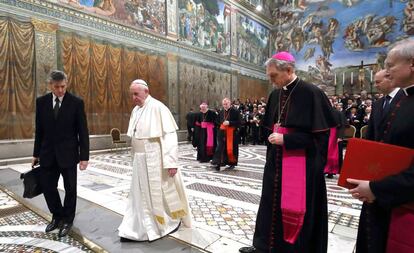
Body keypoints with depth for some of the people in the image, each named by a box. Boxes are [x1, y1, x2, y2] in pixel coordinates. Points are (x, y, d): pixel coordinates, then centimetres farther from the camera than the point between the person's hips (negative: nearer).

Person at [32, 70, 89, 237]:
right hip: (48, 153, 4)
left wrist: (84, 156, -11)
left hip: (68, 153, -3)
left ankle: (67, 220, 29)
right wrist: (36, 153, 9)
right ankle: (57, 216, 35)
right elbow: (39, 130, 8)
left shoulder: (76, 102, -9)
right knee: (47, 186, 11)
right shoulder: (41, 102, 3)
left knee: (70, 188, 8)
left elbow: (83, 131, -9)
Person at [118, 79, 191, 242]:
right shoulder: (136, 110, 8)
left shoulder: (158, 108, -15)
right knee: (140, 193, 14)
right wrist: (134, 157, 12)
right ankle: (136, 229, 30)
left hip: (155, 159, -7)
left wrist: (171, 162, -22)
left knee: (162, 192, 9)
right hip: (140, 159, 7)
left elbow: (169, 135, -19)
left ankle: (172, 221, 33)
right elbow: (134, 136, 13)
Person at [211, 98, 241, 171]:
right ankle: (218, 163, -5)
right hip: (222, 132, 4)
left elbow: (239, 122, -10)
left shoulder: (235, 111, -6)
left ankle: (232, 163, 21)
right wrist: (222, 123, 3)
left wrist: (229, 123, -19)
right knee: (220, 148, -5)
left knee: (231, 148, 4)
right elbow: (218, 121, 22)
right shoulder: (221, 112, 10)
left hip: (232, 133, -3)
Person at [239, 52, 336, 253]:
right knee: (272, 203, 15)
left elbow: (320, 133, -16)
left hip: (301, 165, -6)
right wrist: (272, 138, 4)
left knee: (297, 208, 7)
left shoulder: (311, 93, -13)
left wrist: (285, 140, -19)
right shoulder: (275, 95, 8)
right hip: (276, 162, 7)